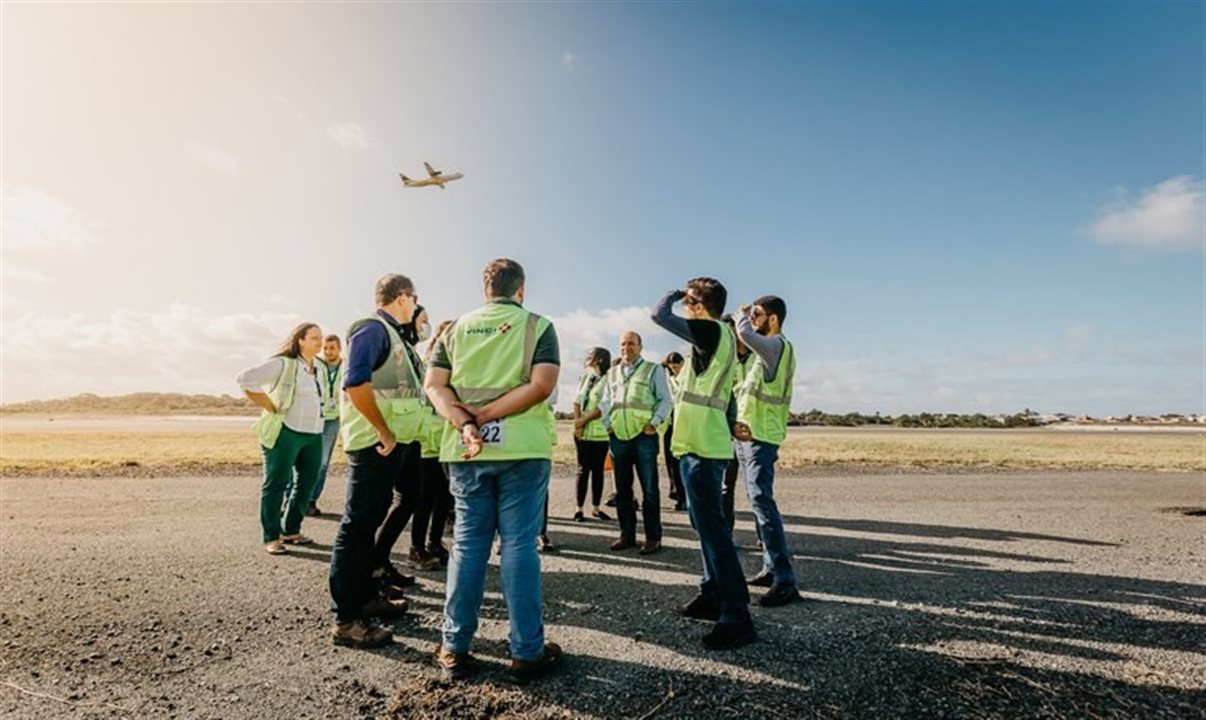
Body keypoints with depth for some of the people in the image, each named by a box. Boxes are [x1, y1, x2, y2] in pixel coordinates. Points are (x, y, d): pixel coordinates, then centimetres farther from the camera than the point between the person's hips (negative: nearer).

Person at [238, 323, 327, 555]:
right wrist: (270, 407, -15)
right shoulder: (283, 364, -9)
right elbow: (245, 379, -17)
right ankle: (271, 537, 9)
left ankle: (291, 531, 25)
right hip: (286, 433, -8)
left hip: (314, 435, 8)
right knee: (276, 484, 0)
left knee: (307, 483, 11)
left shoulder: (317, 369, 13)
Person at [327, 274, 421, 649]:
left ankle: (366, 596, 30)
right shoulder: (373, 329, -13)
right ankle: (346, 618, 2)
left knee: (369, 521, 17)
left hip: (390, 443, 10)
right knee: (357, 524, -5)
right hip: (374, 443, -10)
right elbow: (355, 382, -26)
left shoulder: (392, 334, 16)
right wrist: (384, 432, -21)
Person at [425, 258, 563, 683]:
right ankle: (527, 652, 11)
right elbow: (542, 385, -14)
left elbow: (434, 385, 0)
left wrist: (466, 424, -12)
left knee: (467, 544, 11)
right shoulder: (538, 326, 1)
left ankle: (454, 649, 18)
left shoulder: (458, 328, 10)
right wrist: (486, 416, -13)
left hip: (466, 451, 3)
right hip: (522, 448, -3)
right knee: (519, 544, 3)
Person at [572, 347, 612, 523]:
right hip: (582, 431, 4)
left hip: (600, 432, -3)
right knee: (583, 469, 4)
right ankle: (579, 508, 9)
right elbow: (577, 400, 8)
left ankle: (596, 507, 16)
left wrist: (584, 420, -12)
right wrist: (577, 423, -5)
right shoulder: (585, 377, 12)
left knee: (598, 469, 6)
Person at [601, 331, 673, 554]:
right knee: (622, 489, 10)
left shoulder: (654, 370, 4)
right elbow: (606, 402, 20)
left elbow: (666, 400, 0)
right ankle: (627, 534, 20)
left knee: (649, 488, -1)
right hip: (618, 437, 5)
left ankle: (653, 537, 8)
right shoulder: (613, 372, 18)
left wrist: (654, 422, -11)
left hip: (644, 436, -5)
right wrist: (607, 424, 7)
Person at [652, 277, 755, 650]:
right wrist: (729, 429, 24)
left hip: (701, 447, -11)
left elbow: (660, 315, -13)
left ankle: (737, 618, -4)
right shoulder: (719, 338, 16)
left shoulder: (712, 331, -12)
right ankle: (713, 596, 29)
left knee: (712, 528, -9)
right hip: (707, 444, 11)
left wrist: (676, 292, 5)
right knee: (706, 523, 17)